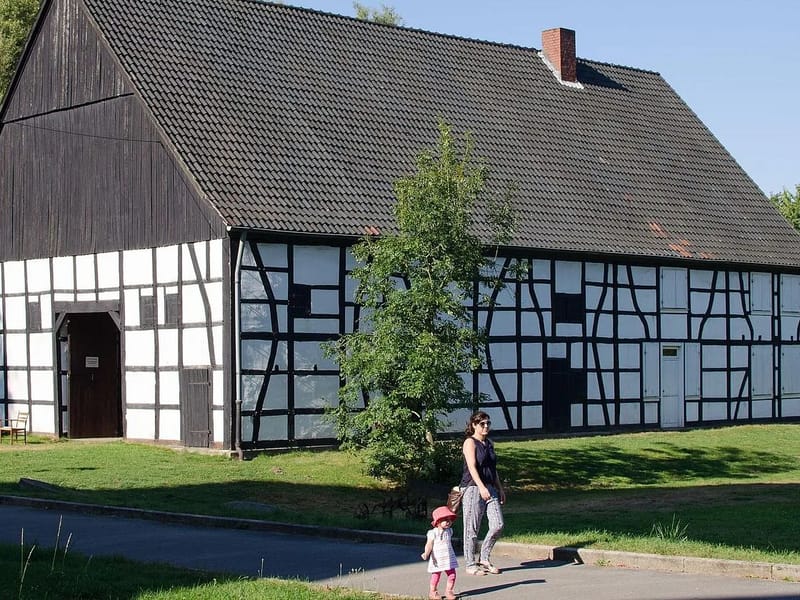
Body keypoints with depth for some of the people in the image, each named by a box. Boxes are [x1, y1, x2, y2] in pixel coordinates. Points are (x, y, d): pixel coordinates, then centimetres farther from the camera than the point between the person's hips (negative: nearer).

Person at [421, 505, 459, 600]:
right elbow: (429, 545, -16)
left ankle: (448, 591, 18)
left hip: (449, 558, 5)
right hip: (437, 559, -5)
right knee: (436, 575, 4)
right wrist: (426, 554, -30)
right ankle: (433, 592, 21)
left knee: (452, 574, 2)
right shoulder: (433, 533, -13)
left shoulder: (449, 531, 5)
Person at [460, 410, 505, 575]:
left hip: (489, 489, 7)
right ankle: (470, 564, 7)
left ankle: (484, 559, 14)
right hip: (473, 488, -7)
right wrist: (481, 487, -30)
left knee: (498, 525, -2)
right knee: (472, 528, -1)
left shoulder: (489, 443, 17)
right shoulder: (470, 443, -6)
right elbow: (472, 467, -18)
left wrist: (500, 488, 21)